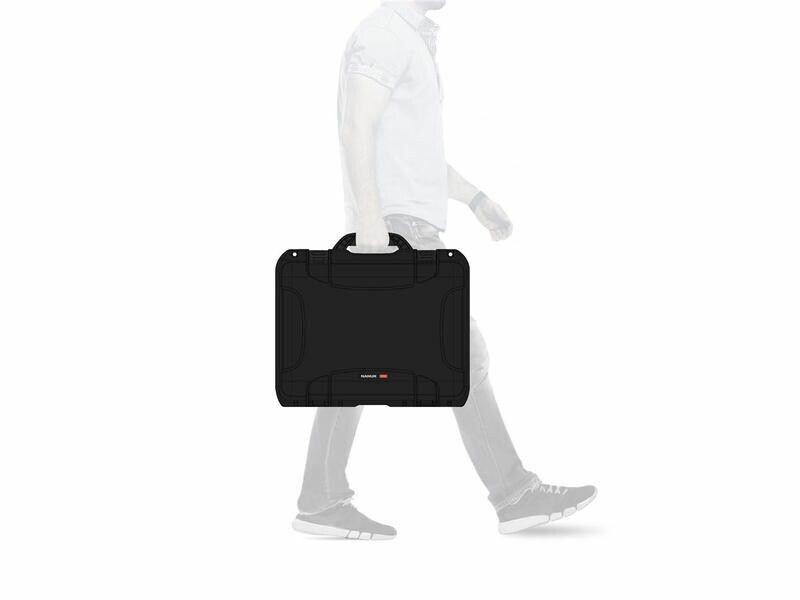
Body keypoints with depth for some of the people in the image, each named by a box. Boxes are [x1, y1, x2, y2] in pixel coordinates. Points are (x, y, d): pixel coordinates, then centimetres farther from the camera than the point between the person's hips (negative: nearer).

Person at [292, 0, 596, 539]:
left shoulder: (407, 44, 24)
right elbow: (357, 130, -20)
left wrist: (476, 198, 23)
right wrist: (371, 217, -28)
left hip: (406, 225, 10)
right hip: (397, 224, -10)